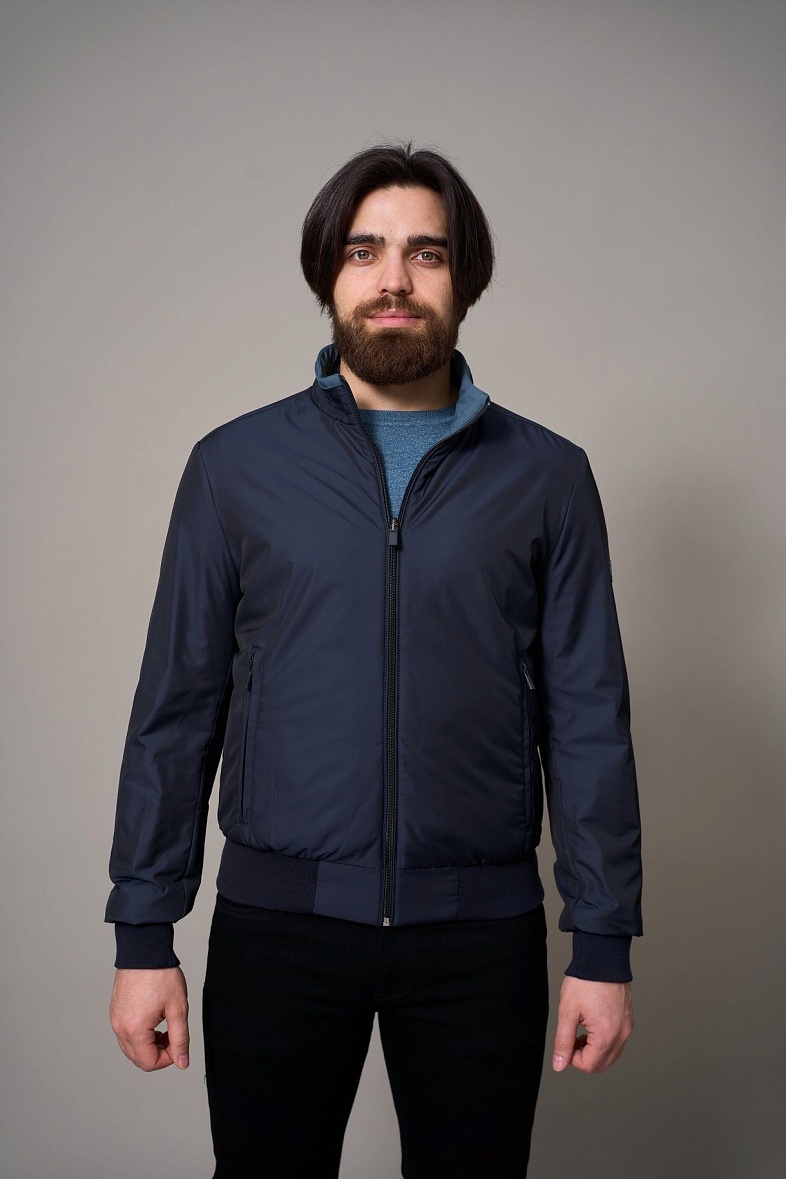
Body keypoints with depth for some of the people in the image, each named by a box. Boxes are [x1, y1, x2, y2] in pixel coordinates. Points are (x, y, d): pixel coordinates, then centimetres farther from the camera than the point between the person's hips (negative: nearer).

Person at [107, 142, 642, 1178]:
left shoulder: (546, 476, 2)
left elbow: (587, 721, 2)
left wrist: (604, 945, 0)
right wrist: (143, 936, 0)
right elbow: (176, 710, 2)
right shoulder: (234, 464, 2)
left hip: (481, 929, 0)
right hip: (277, 920, 0)